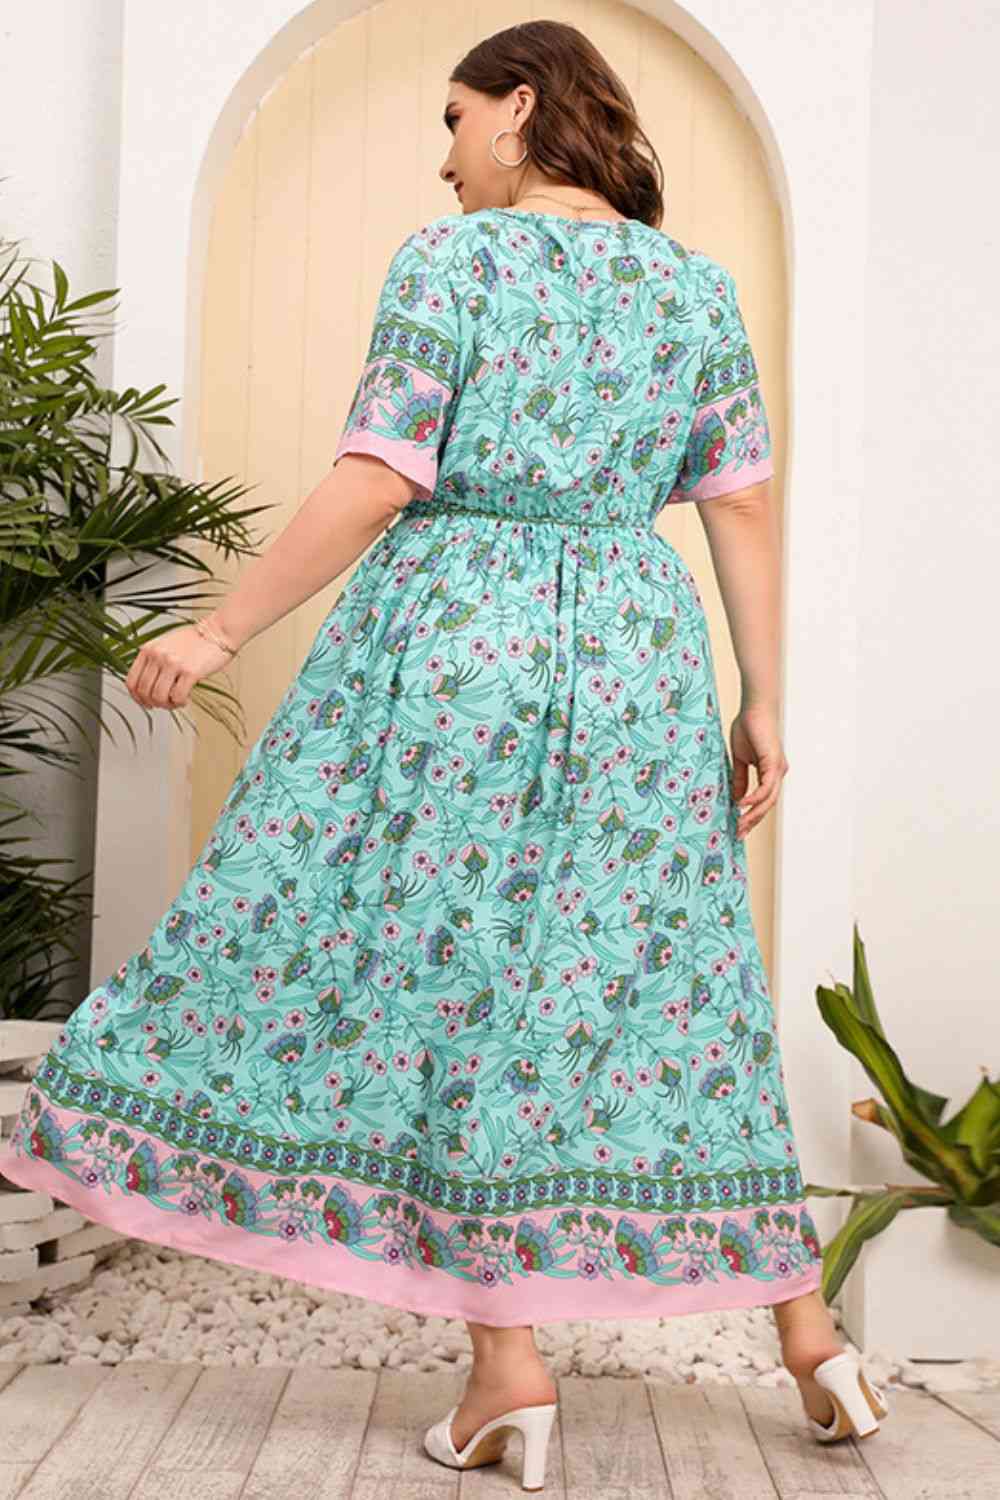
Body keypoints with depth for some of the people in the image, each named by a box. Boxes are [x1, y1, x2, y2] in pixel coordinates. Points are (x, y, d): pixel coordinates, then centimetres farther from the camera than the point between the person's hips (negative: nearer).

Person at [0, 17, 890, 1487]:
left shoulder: (451, 259, -3)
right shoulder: (698, 284, 10)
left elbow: (375, 484, -11)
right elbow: (745, 506, 5)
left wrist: (222, 627, -5)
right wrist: (762, 704, 9)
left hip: (450, 640, -5)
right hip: (632, 654, 5)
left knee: (450, 970, 2)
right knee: (648, 982, 11)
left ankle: (510, 1364, 1)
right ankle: (808, 1332, 15)